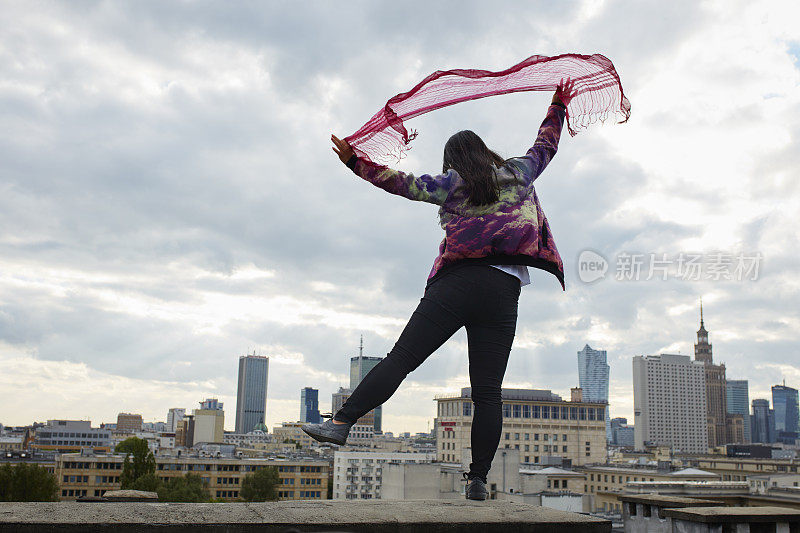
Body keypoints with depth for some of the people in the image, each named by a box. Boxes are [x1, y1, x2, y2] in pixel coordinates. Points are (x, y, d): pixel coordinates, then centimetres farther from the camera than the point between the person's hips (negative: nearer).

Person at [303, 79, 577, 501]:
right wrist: (558, 108, 51)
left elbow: (407, 184, 4)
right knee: (487, 391, 1)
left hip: (458, 280, -2)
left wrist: (356, 162, 7)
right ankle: (478, 478, -1)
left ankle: (342, 422, -14)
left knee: (400, 358, -5)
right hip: (504, 291, 2)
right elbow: (545, 147, 37)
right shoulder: (517, 173, 22)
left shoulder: (452, 182, 14)